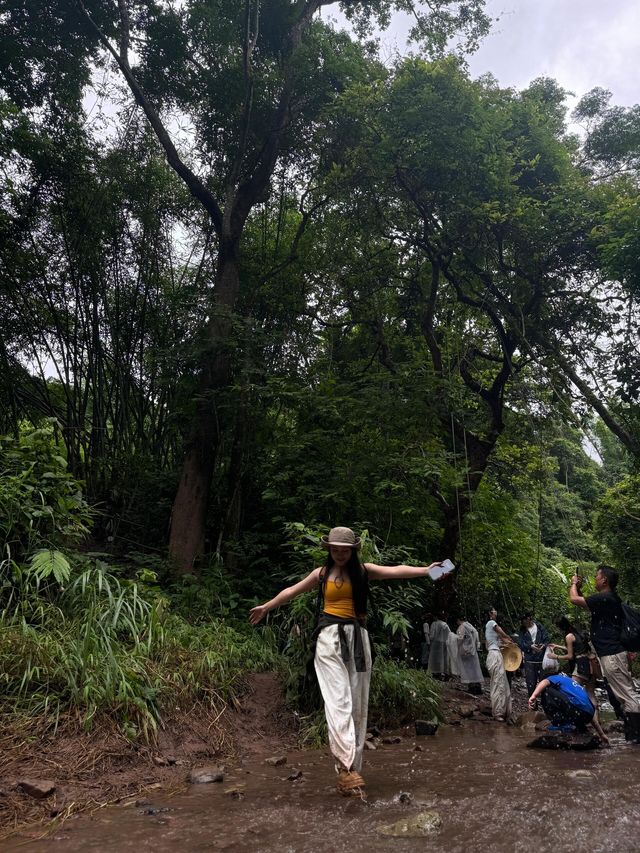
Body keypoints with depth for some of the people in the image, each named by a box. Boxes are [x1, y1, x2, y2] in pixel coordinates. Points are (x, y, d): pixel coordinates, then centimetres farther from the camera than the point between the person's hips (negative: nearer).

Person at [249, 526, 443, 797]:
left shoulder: (363, 571, 6)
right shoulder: (321, 573, 10)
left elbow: (395, 571, -7)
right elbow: (292, 590, 21)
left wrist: (426, 570, -22)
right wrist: (266, 607, 31)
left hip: (357, 638, 2)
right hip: (330, 638, -1)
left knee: (357, 704, 2)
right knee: (339, 701, -14)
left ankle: (351, 769, 10)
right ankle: (346, 767, -21)